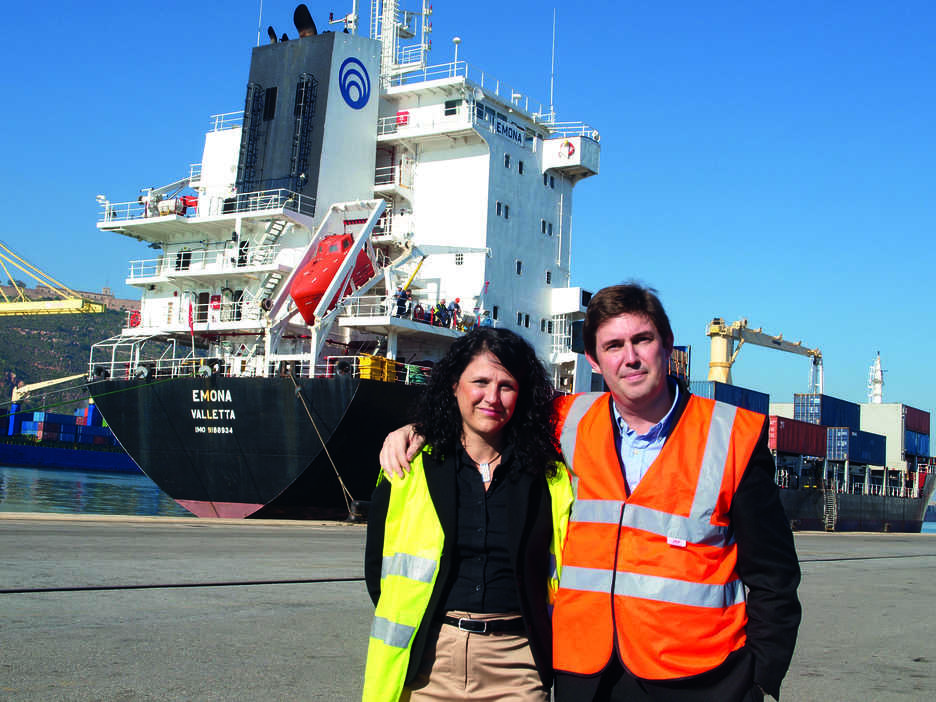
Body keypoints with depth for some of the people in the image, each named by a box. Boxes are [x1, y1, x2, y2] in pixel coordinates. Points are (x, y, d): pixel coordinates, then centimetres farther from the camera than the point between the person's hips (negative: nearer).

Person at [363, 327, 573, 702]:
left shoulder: (549, 475, 2)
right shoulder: (409, 467, 2)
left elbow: (564, 569, 9)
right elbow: (378, 566, 8)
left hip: (516, 662, 0)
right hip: (426, 662, 0)